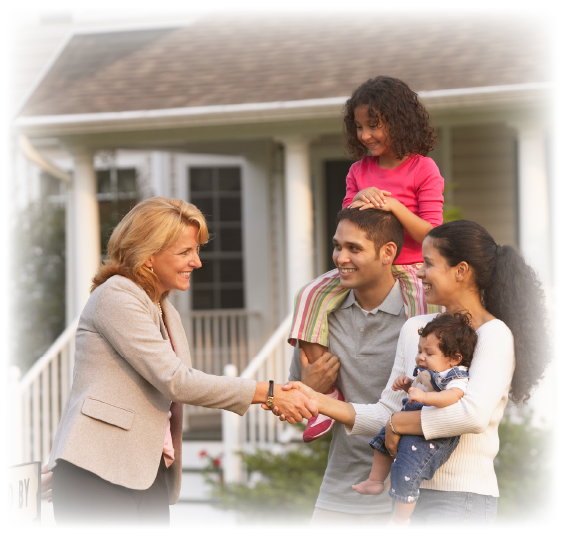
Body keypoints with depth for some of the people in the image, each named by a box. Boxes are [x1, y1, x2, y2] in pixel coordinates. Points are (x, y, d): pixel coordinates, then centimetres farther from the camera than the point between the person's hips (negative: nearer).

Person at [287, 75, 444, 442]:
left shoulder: (423, 169, -4)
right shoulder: (360, 170, 12)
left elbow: (432, 235, -10)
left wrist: (392, 206, -23)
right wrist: (357, 203, -11)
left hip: (410, 270, -4)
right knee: (312, 295, -22)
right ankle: (325, 390, -25)